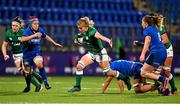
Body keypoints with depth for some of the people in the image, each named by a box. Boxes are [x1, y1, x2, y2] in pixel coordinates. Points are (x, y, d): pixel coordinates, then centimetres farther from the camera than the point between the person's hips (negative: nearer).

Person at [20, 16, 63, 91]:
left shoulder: (40, 30, -4)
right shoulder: (27, 31, -19)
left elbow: (46, 37, 17)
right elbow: (23, 39, -39)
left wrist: (54, 43, 21)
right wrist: (34, 35, -43)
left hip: (36, 52, 2)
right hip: (27, 52, -2)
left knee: (40, 65, -25)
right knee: (28, 70, 8)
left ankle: (45, 83, -18)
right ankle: (28, 86, 33)